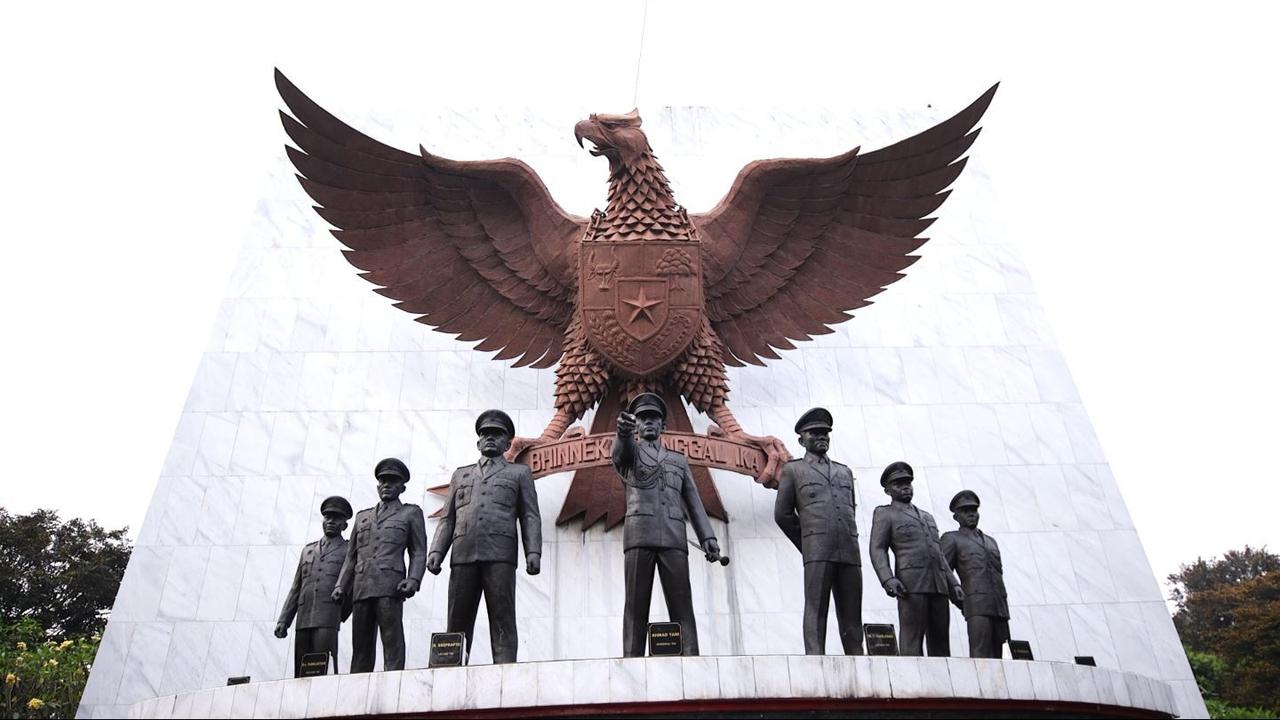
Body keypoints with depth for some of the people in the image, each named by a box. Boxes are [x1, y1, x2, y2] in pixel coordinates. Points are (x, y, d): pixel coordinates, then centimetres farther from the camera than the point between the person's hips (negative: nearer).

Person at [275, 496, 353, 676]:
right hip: (303, 620, 4)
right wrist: (283, 621, 12)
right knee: (301, 674, 0)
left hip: (327, 620, -4)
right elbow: (295, 589, 20)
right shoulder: (308, 550, 23)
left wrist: (342, 615, 4)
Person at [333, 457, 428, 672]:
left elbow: (419, 552, 7)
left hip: (390, 586, -4)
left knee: (392, 640, -10)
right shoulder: (362, 516, 27)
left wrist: (413, 580, -10)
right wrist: (341, 585, 10)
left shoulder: (411, 513, 16)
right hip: (361, 588, 4)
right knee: (361, 644, 1)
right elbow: (351, 556, 24)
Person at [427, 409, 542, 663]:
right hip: (463, 554, 3)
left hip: (500, 556, -3)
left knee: (502, 621, -8)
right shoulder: (461, 474, 27)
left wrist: (533, 552, -5)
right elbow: (448, 518, 20)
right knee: (457, 623, -2)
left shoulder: (519, 473, 19)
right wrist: (436, 551, 4)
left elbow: (530, 517, 10)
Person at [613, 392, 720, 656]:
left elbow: (693, 503, 18)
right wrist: (624, 429, -35)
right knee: (636, 606, -7)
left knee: (682, 605, -7)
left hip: (673, 538, 2)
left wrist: (708, 537, 3)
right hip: (639, 535, -2)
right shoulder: (629, 453, 17)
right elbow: (621, 446, -10)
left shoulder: (679, 460, 26)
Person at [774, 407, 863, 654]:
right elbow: (782, 514, 10)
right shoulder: (792, 470, 13)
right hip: (817, 550, -4)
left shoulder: (845, 471, 25)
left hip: (850, 551, 4)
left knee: (851, 615, 1)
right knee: (816, 609, -8)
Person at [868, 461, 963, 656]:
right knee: (912, 639, -11)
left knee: (940, 640, 2)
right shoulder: (884, 514, 10)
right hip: (911, 583, -6)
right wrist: (888, 579, -17)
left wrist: (953, 584, 14)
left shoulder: (927, 517, 29)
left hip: (938, 584, 6)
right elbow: (877, 550, -1)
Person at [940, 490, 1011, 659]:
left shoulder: (990, 541, 27)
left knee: (996, 657, -1)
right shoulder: (951, 538, 11)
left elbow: (998, 572, 23)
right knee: (980, 657, -16)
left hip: (999, 607, 5)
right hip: (977, 606, -5)